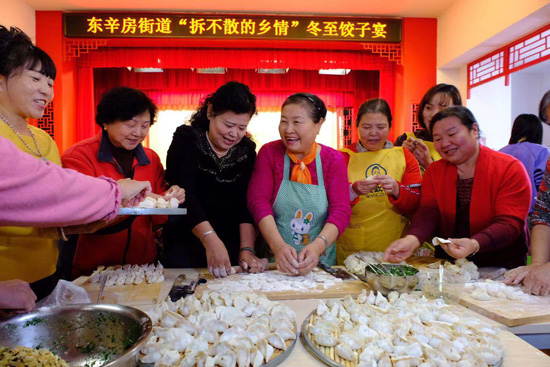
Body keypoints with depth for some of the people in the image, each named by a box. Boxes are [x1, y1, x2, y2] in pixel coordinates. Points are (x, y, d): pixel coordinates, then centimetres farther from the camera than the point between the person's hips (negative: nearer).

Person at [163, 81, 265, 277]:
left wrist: (247, 248, -15)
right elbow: (184, 194, -17)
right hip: (186, 243, -2)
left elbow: (247, 202, -2)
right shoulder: (186, 139, -4)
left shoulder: (246, 150, 6)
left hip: (231, 244, 3)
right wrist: (211, 241, -29)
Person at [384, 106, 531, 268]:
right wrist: (412, 239, -26)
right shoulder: (434, 171, 8)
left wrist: (474, 245, -32)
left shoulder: (510, 169, -4)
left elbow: (510, 223, -12)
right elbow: (427, 212, -4)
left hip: (499, 265, -1)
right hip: (447, 264, 2)